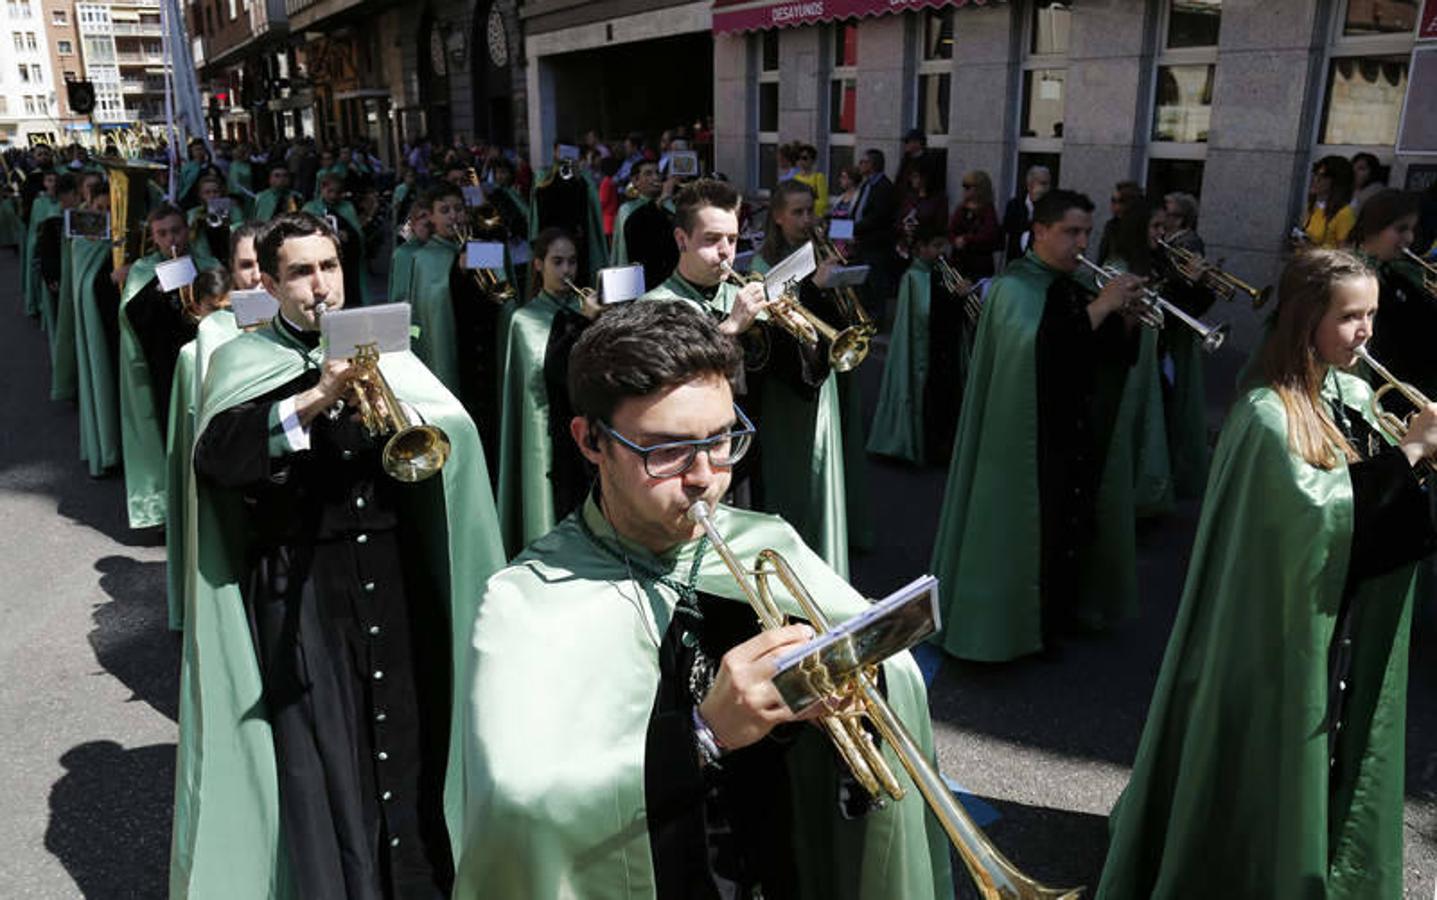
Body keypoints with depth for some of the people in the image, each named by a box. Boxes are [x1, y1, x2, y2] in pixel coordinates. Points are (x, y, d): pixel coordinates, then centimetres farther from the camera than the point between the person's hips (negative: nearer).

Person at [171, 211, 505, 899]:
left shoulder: (382, 351, 11)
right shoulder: (243, 363, 4)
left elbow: (454, 431, 0)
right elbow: (215, 457, -14)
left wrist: (390, 406, -18)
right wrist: (316, 398, -24)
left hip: (393, 570, 2)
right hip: (298, 584, -2)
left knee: (406, 731, 6)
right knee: (320, 752, -1)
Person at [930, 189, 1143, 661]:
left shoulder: (1073, 287, 13)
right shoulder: (1013, 286, -10)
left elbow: (1116, 357, 11)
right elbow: (1037, 349, -29)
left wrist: (1126, 317, -7)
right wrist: (1098, 307, -26)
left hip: (1075, 441, 8)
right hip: (1027, 444, -7)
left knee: (1068, 529, 13)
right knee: (1024, 532, -2)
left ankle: (1054, 617, 28)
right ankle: (1004, 624, 13)